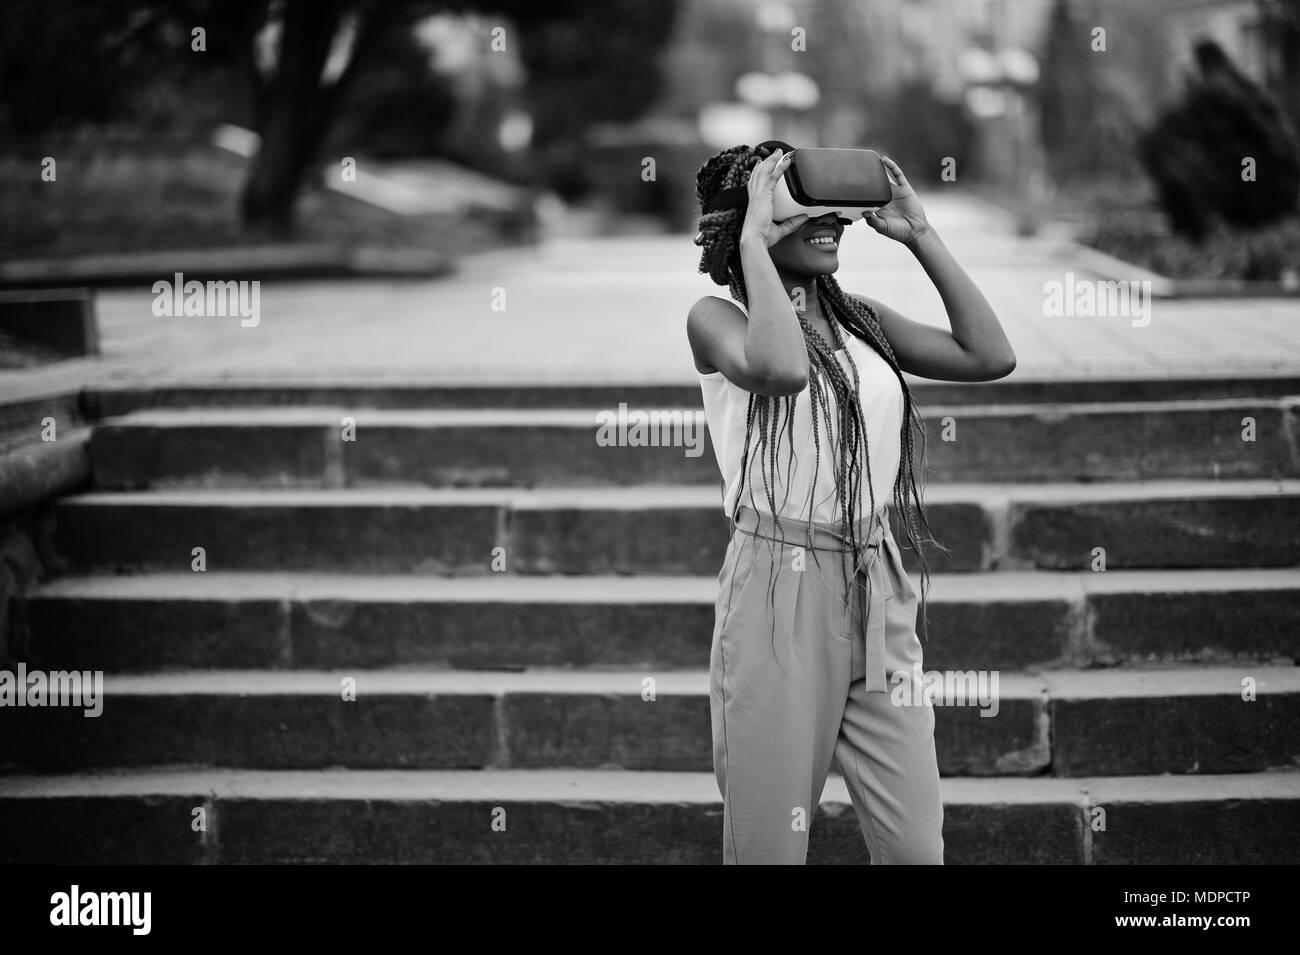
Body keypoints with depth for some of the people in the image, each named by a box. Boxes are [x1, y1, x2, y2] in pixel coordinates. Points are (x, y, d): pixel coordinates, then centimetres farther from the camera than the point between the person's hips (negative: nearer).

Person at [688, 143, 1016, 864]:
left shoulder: (861, 320, 12)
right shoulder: (716, 317, -4)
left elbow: (991, 357, 4)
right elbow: (780, 368, -27)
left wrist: (919, 233, 6)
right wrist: (754, 240, -15)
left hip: (877, 592, 5)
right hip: (778, 589, -5)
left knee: (916, 844, 3)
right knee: (770, 845, 4)